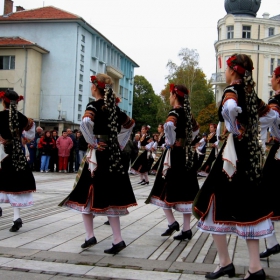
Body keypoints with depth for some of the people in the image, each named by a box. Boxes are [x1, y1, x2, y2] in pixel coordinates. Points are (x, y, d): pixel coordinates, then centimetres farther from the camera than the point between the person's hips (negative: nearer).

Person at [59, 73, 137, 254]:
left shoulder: (94, 106, -9)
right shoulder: (114, 107, 11)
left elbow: (85, 123, -30)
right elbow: (130, 124, 24)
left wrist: (93, 142, -18)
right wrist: (121, 144, 20)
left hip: (97, 154, -6)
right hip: (113, 154, 7)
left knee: (86, 195, 7)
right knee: (110, 196, 7)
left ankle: (90, 236, 9)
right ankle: (118, 240, 4)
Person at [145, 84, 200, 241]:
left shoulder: (175, 112, -12)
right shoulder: (188, 112, 11)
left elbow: (169, 125, -35)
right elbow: (196, 129, 29)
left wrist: (171, 142, -21)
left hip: (174, 154, -7)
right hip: (187, 154, 7)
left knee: (165, 189, 4)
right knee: (185, 191, 7)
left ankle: (172, 222, -5)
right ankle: (187, 229, 9)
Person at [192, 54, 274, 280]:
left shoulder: (232, 90, -12)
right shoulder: (250, 91, 13)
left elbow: (229, 108, -36)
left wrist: (235, 131, -20)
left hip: (234, 153, -8)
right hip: (250, 152, 8)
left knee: (215, 205, 3)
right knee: (247, 207, 10)